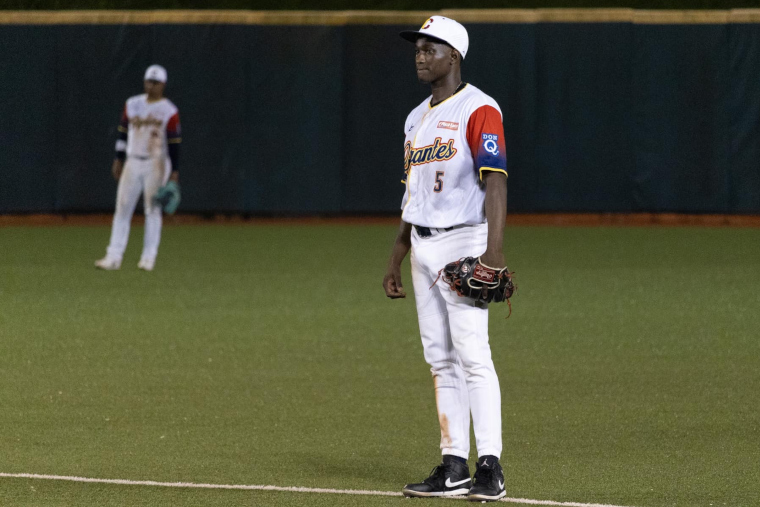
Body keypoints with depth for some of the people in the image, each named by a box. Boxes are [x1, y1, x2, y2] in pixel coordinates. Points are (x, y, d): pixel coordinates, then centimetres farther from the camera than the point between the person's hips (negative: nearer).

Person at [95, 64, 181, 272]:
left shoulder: (169, 112, -5)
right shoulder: (132, 105, 8)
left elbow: (174, 143, -5)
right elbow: (123, 132, 13)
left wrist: (175, 171, -9)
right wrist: (118, 159, 10)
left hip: (156, 165, -4)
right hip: (133, 162, 4)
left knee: (152, 210, -1)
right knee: (122, 208, -1)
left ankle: (148, 258, 4)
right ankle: (113, 257, -1)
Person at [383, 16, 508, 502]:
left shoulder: (479, 110, -9)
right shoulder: (418, 118, 18)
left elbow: (495, 181, -17)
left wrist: (494, 250, -26)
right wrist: (396, 259, 20)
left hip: (464, 243, -9)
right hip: (423, 248, 9)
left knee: (472, 354, -13)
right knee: (441, 358, 8)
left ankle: (490, 467, -14)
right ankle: (454, 466, 10)